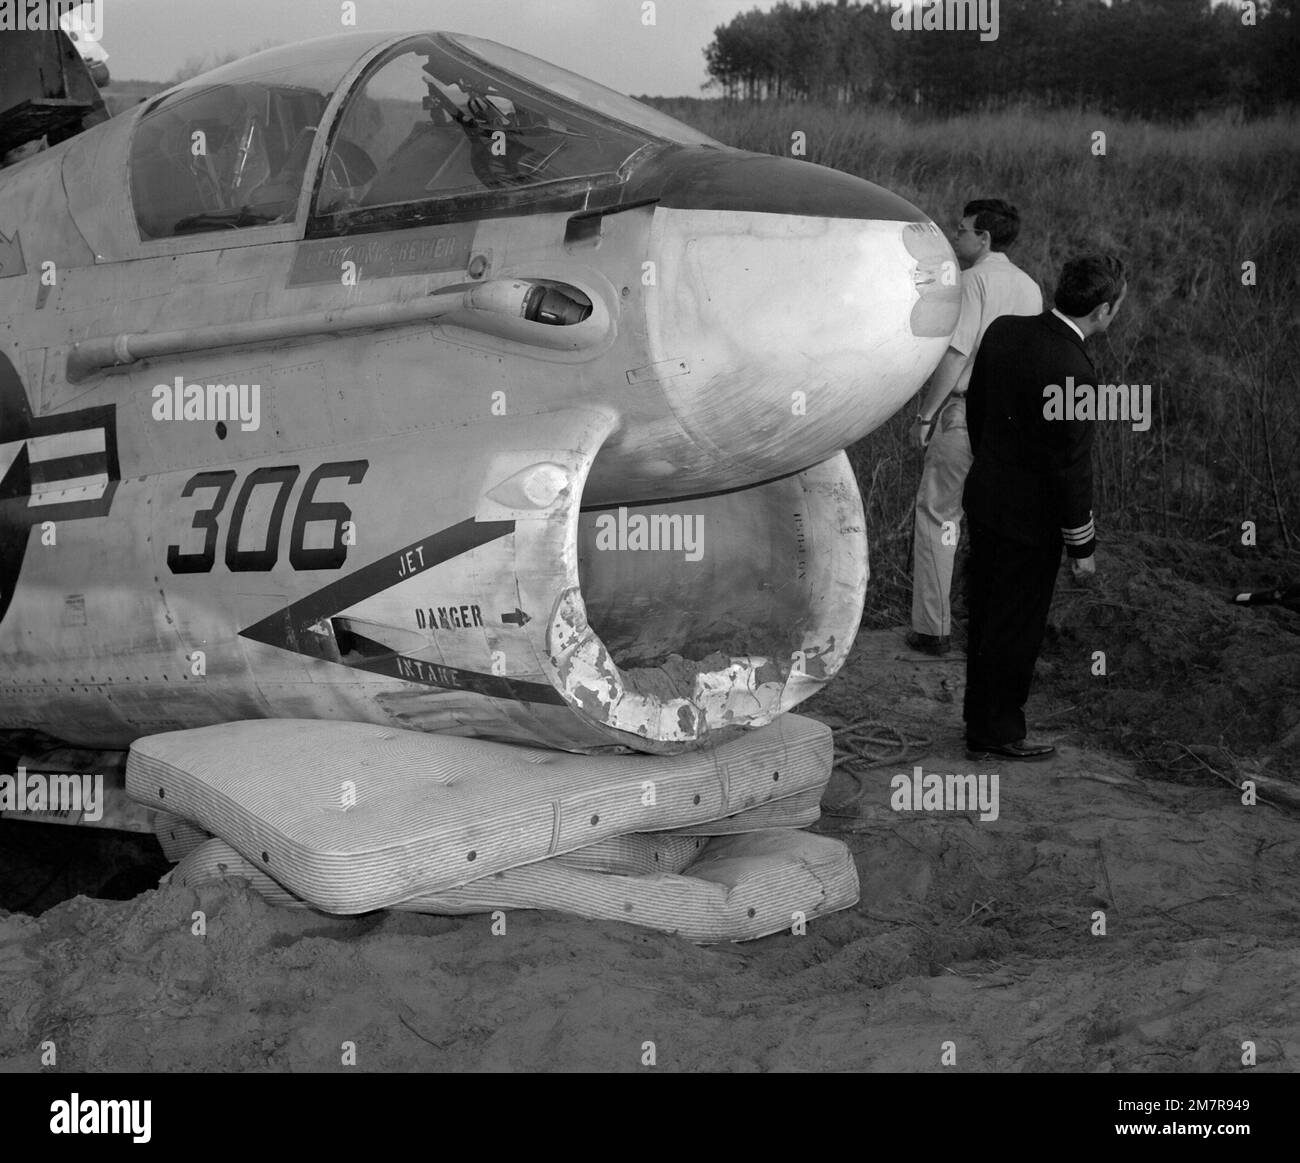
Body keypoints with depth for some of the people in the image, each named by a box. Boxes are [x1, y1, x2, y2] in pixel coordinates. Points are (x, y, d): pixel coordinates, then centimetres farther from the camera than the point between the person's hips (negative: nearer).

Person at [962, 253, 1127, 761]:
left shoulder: (1002, 330, -3)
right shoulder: (1072, 372, -26)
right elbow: (1072, 467, -20)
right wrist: (1082, 547, -9)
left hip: (983, 495, 8)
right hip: (1029, 515, -8)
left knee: (985, 619, 19)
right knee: (1016, 628, 9)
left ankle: (979, 726, 32)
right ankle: (1000, 732, 23)